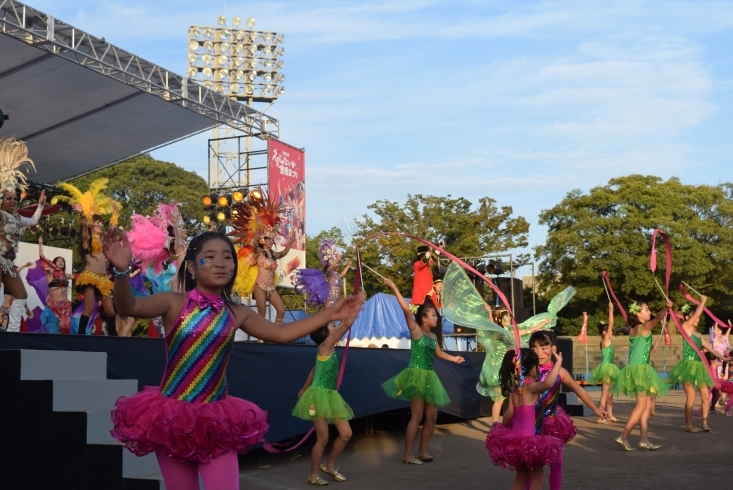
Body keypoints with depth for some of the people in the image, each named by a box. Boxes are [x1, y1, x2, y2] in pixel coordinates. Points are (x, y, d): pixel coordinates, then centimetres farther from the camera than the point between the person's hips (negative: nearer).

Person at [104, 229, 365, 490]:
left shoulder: (236, 313, 3)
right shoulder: (174, 303, -8)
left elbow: (282, 333, 13)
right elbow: (129, 307, -25)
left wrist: (328, 314, 6)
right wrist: (122, 270, -46)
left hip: (217, 420, 2)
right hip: (171, 415, -2)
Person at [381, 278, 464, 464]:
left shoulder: (432, 336, 13)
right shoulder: (416, 331, -8)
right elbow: (406, 310, -19)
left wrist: (453, 358, 34)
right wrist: (394, 288, -23)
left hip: (429, 377, 8)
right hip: (416, 375, -8)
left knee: (432, 416, 8)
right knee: (417, 416, -10)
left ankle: (422, 452, 18)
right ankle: (408, 455, -5)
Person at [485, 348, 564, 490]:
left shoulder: (514, 388, 4)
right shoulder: (530, 386, -17)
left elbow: (509, 414, 5)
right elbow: (548, 383, -38)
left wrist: (503, 428, 23)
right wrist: (558, 362, -30)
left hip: (514, 437, 8)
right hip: (526, 438, -8)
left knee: (521, 475, 21)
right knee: (537, 476, 6)